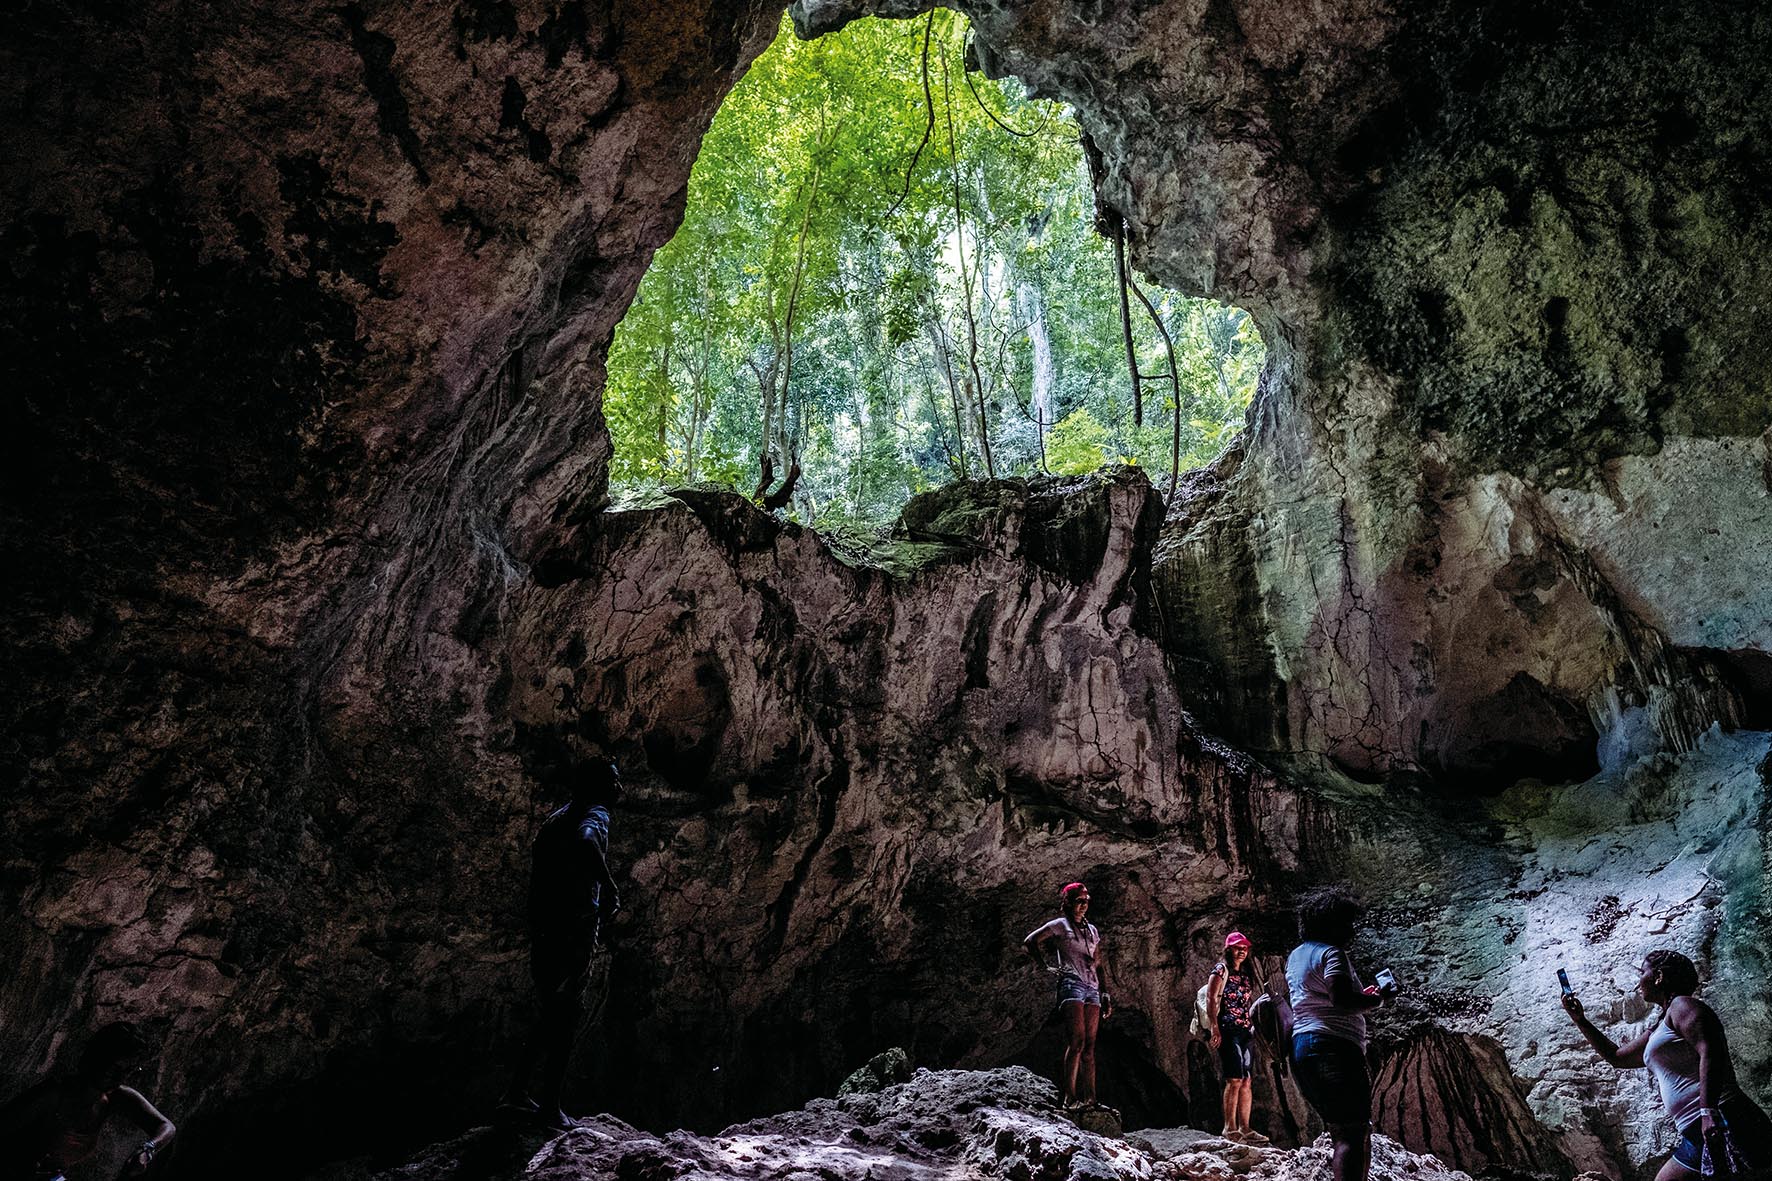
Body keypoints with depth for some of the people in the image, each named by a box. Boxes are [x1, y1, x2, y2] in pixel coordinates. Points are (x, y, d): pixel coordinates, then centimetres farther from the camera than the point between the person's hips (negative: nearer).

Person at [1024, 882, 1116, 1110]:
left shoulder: (1092, 930, 22)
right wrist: (1049, 966, 0)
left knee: (1089, 1046, -1)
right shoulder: (1059, 925, 5)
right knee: (1077, 1041, -17)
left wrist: (1105, 993, 17)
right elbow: (1029, 943, 1)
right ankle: (1070, 1097, -19)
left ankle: (1089, 1098, -4)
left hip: (1092, 988, 6)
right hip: (1072, 984, -6)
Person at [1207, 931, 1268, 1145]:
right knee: (1235, 1079, -11)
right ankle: (1230, 1129, -8)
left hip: (1246, 1030, 7)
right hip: (1229, 1029, -7)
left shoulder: (1246, 973, 19)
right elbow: (1211, 999, -9)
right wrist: (1215, 1029, -17)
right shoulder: (1222, 970, -3)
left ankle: (1244, 1128, 9)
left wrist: (1253, 1027, 15)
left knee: (1247, 1081, 5)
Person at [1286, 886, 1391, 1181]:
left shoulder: (1296, 955, 22)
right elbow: (1341, 999, -22)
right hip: (1334, 1047, -10)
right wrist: (1375, 1000, -5)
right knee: (1352, 1134, -13)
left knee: (1355, 1132, 17)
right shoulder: (1331, 953, -8)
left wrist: (1360, 995, 28)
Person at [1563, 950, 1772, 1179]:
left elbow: (1710, 1052, -19)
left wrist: (1709, 1111, -29)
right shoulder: (1659, 1030, 26)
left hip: (1723, 1127, -10)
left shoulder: (1682, 1005, -2)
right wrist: (1580, 1020, 36)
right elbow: (1617, 1057, 38)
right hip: (1698, 1136, 10)